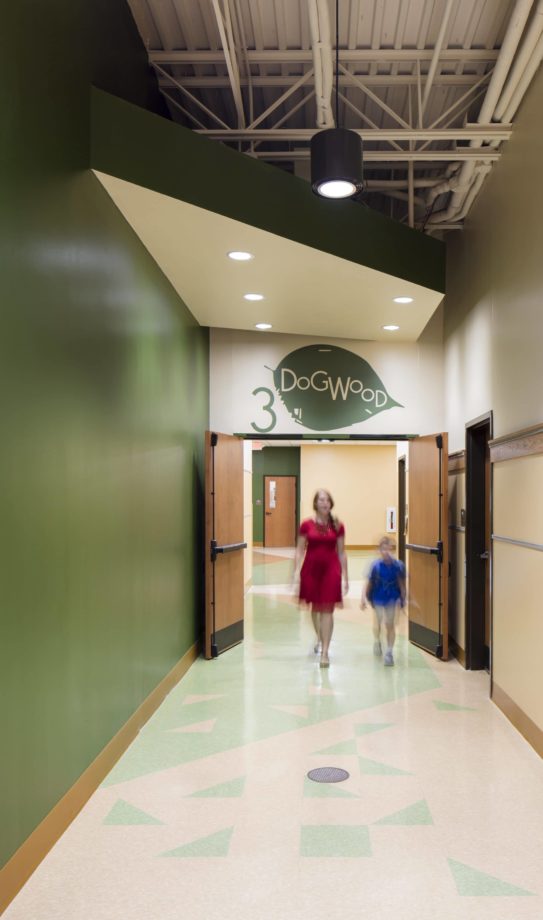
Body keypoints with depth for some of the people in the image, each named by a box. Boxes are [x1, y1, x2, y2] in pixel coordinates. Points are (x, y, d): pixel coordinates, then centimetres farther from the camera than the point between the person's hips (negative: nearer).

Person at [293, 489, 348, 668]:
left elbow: (341, 553, 6)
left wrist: (345, 577, 7)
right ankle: (319, 638, 42)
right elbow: (300, 551, 2)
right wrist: (296, 572, -6)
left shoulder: (337, 526, 1)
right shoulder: (306, 525, 0)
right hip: (311, 569, 1)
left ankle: (325, 651, -3)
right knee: (315, 607, 16)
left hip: (331, 569, -1)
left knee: (327, 610, -5)